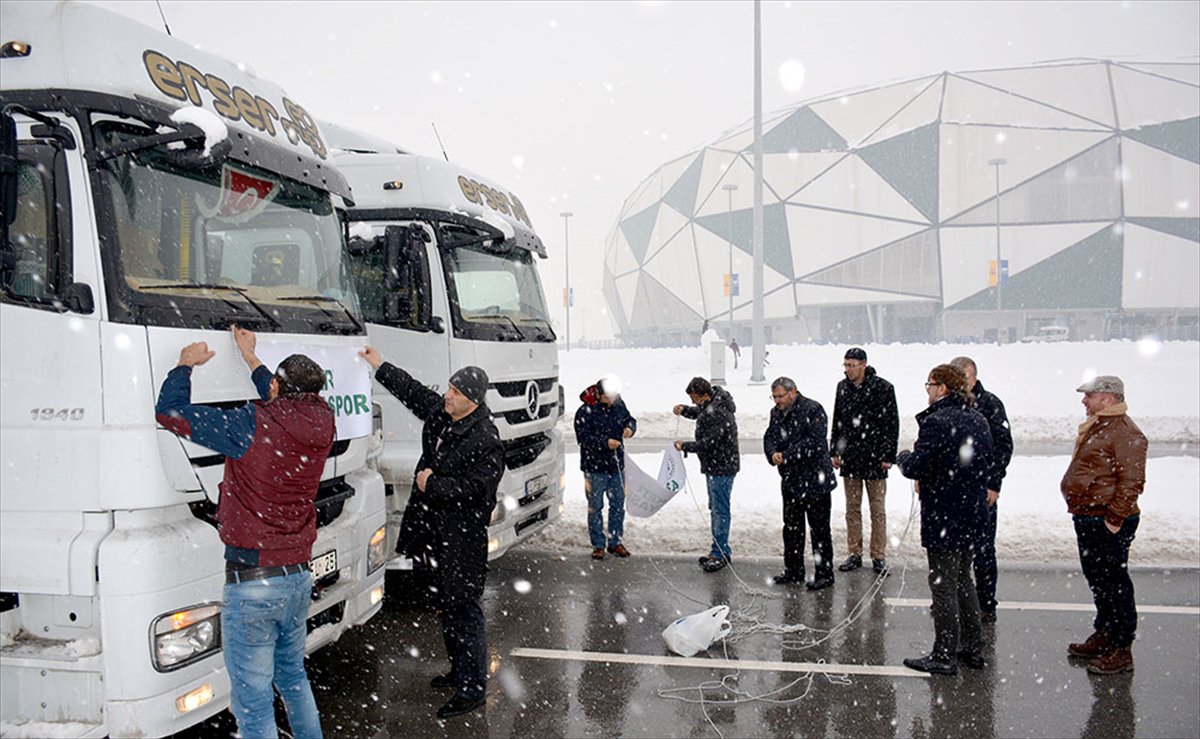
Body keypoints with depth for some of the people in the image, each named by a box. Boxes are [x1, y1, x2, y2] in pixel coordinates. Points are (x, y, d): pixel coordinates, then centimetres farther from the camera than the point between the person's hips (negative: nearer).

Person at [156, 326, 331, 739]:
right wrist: (251, 358, 34)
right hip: (299, 578, 7)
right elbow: (287, 405, 24)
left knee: (253, 703, 2)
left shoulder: (252, 426, -17)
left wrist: (187, 364, 7)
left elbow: (170, 411, -11)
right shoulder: (320, 424, 0)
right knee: (293, 677, 26)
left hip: (252, 585, -7)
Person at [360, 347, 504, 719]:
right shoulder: (440, 412, 5)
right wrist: (380, 366, 28)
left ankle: (473, 687, 3)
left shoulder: (486, 441, -22)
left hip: (463, 538, -10)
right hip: (439, 531, 10)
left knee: (463, 609, -6)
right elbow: (413, 391, 22)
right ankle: (460, 670, 36)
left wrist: (432, 485, -15)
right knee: (448, 605, 20)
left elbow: (474, 489, -24)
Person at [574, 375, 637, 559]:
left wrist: (630, 428, -8)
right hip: (594, 467, -5)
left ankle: (615, 542, 24)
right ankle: (598, 545, 16)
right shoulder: (585, 412, -15)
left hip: (617, 465, 5)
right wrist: (605, 442, -28)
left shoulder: (618, 405, 2)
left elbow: (630, 419, 15)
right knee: (595, 507, 5)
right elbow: (583, 438, -19)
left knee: (618, 505, 12)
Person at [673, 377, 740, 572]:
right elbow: (699, 412, 27)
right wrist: (684, 410, 7)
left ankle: (720, 553, 2)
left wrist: (685, 446, -13)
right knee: (715, 508, 17)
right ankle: (722, 550, 26)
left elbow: (708, 443, -26)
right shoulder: (709, 405, 6)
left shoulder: (719, 414, -25)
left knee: (720, 509, -5)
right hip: (714, 466, 11)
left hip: (722, 468, -11)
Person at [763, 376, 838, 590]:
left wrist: (787, 456, -23)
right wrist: (773, 454, -13)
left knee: (819, 528, 1)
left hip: (814, 481, -7)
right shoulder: (776, 413, 10)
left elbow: (814, 441, -23)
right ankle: (793, 571, 26)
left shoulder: (813, 410, -14)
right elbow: (769, 437, 10)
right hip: (790, 481, 8)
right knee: (791, 527, 14)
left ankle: (824, 574, 10)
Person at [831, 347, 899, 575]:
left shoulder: (883, 388, -9)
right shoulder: (843, 387, 6)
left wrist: (888, 456, -9)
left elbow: (892, 424, -7)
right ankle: (855, 554, 19)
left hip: (875, 460, -4)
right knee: (852, 509, 10)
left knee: (877, 510, 4)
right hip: (849, 458, 5)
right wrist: (834, 451, 11)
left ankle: (879, 557, 12)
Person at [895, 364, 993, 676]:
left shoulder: (937, 422, -20)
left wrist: (903, 457, 0)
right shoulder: (978, 420, 8)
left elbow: (915, 467, -23)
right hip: (971, 514, 9)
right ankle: (973, 649, 28)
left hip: (943, 518, -9)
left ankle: (944, 656, 9)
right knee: (963, 580, 20)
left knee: (943, 585, 1)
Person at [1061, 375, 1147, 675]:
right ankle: (1103, 636, 32)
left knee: (1114, 583, -3)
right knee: (1097, 579, 19)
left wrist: (1114, 519, -22)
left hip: (1108, 524, -10)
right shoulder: (1096, 427, 16)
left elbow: (1131, 481, -22)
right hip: (1088, 519, 10)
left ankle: (1121, 650, 5)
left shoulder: (1125, 433, -17)